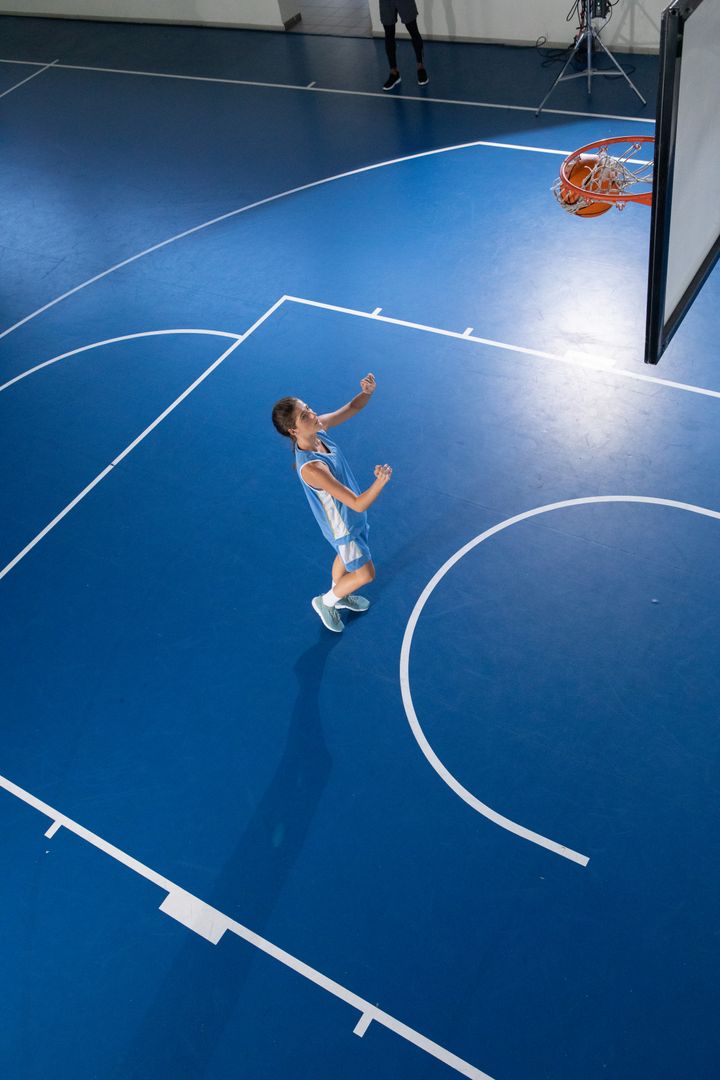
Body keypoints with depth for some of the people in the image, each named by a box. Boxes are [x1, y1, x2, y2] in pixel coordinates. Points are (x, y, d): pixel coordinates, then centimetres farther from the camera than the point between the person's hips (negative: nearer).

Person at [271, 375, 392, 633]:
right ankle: (325, 602, 38)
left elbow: (352, 407, -5)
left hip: (350, 513, 8)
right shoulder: (310, 468, -44)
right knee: (365, 574, 10)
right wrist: (380, 482, -59)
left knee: (345, 556, 32)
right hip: (343, 525, -7)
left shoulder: (318, 429, -21)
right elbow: (358, 504, -41)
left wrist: (367, 392, -28)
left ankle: (339, 596, 61)